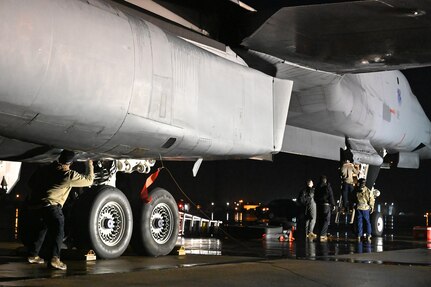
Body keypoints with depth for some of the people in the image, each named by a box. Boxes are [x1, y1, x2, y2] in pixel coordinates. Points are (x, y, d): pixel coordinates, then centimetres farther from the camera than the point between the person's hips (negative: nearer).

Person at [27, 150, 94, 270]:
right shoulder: (69, 175, -7)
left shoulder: (47, 168, 12)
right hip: (51, 205, -8)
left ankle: (33, 255, 33)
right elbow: (89, 180, 3)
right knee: (58, 232, -7)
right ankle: (54, 259, -23)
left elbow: (31, 182, 20)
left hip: (36, 203, 8)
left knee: (42, 228, 25)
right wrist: (90, 165, 18)